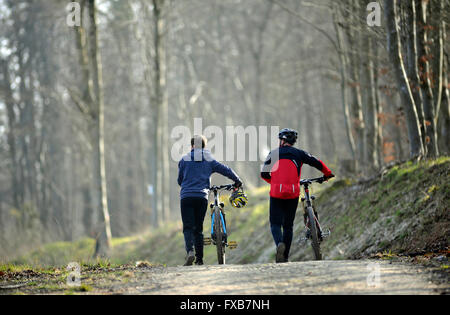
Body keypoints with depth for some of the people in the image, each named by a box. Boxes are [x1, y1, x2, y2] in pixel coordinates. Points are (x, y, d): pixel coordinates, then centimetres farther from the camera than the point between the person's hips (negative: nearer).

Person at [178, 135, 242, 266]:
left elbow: (179, 180, 18)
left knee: (188, 227, -2)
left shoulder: (184, 160, 10)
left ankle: (190, 251, -27)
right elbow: (226, 170, 13)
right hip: (202, 196, 1)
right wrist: (237, 181, 30)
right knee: (198, 228, 10)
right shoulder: (209, 160, 11)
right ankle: (199, 259, 7)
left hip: (186, 196, -1)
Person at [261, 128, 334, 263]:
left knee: (275, 224, 4)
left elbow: (264, 174, 5)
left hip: (276, 192, -1)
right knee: (288, 225, 14)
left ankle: (279, 243, -26)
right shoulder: (299, 153, 9)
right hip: (293, 193, 1)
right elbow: (317, 163, 8)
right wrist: (328, 174, 26)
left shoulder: (273, 153, 8)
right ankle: (285, 256, 12)